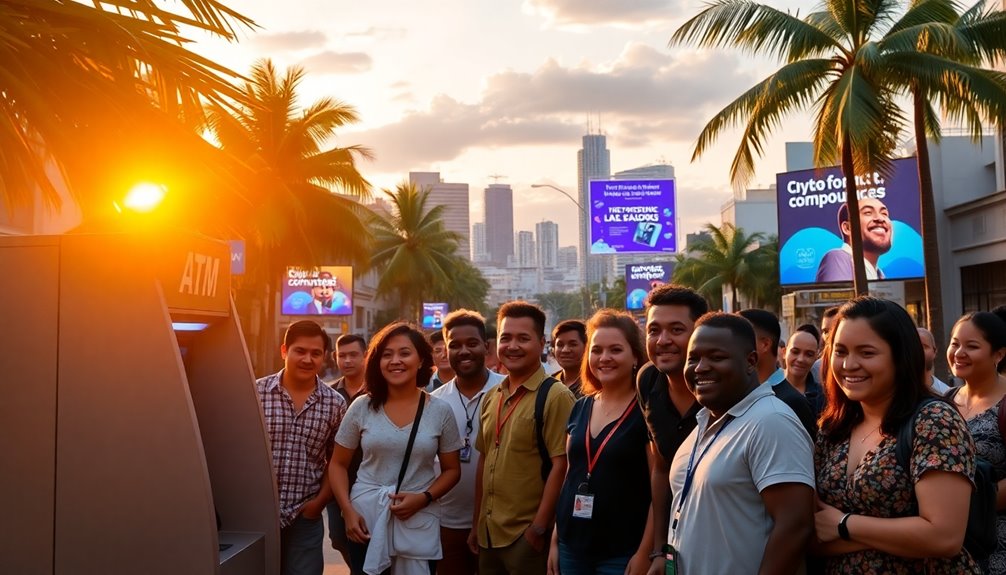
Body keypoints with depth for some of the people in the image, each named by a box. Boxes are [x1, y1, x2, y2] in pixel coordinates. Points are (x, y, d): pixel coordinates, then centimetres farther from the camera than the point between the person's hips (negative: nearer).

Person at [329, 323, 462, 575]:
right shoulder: (362, 407, -2)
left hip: (418, 520, 0)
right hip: (365, 516, 1)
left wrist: (423, 498, -12)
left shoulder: (440, 411, -3)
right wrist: (348, 511, -7)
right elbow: (339, 465, 5)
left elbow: (452, 470, 4)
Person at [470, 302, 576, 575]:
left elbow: (561, 466, -16)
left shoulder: (556, 396, -14)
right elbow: (484, 459, 12)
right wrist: (477, 523, 12)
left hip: (526, 535, -6)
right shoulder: (492, 397, 7)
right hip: (488, 534, 6)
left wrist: (539, 529, -16)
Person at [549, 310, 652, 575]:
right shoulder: (580, 408, 5)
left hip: (622, 553, -5)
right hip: (572, 547, 5)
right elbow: (570, 476, 11)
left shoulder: (647, 411, -11)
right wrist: (555, 540, 10)